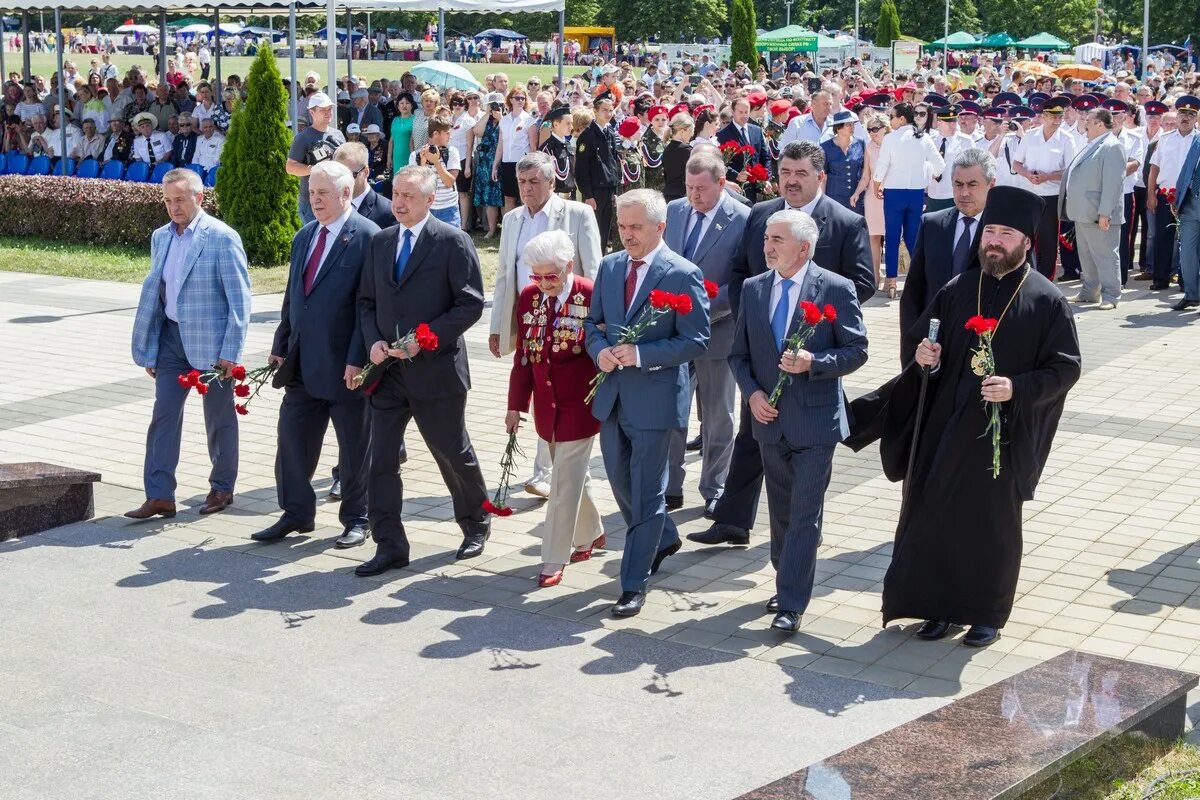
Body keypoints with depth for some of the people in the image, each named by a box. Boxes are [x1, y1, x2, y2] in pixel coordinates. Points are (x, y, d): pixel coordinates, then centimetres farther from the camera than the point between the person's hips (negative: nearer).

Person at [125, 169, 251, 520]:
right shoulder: (160, 237, 9)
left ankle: (222, 488, 23)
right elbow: (152, 293, 13)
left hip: (211, 341, -5)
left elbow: (239, 299, -12)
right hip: (172, 337, 5)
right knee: (163, 415, 1)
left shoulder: (222, 237, -10)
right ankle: (159, 496, 4)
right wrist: (149, 350, 10)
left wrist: (230, 352, -16)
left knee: (218, 418, 7)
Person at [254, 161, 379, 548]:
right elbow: (292, 297, 18)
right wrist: (280, 346, 13)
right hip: (303, 363, 7)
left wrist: (358, 359, -19)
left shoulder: (367, 237, -11)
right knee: (292, 439, 10)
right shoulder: (304, 236, 13)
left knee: (354, 447, 6)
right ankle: (296, 513, 23)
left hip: (345, 364, -7)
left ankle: (355, 519, 20)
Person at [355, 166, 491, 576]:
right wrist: (373, 341, -4)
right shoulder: (380, 242, 10)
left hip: (435, 369, -5)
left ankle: (475, 523, 33)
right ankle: (390, 545, 8)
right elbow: (366, 301, 15)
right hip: (387, 371, 5)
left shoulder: (453, 242, -8)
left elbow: (471, 304, -11)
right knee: (381, 459, 1)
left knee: (453, 454, 10)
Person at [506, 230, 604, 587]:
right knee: (571, 474, 18)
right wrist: (516, 404, 6)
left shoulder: (591, 296, -13)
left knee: (566, 480, -4)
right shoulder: (529, 297, 1)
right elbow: (523, 354, 6)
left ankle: (554, 560, 2)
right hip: (545, 404, 5)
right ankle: (590, 534, 39)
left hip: (580, 404, -5)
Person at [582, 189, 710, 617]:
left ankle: (634, 585, 8)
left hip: (654, 397, -7)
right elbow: (593, 323, 15)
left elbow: (695, 340, -13)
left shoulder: (684, 274, -11)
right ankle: (663, 537, 44)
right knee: (621, 482, 18)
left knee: (645, 493, 0)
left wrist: (640, 354, -21)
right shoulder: (609, 266, 7)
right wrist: (600, 350, -7)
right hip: (611, 394, 7)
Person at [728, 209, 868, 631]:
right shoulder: (753, 288, 5)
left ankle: (791, 604, -1)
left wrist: (812, 362, -22)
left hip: (816, 421, -5)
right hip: (770, 418, 5)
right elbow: (739, 352, 10)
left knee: (805, 514, -5)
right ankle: (787, 583, 33)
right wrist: (752, 392, -6)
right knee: (781, 510, 16)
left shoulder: (836, 289, -8)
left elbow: (856, 351, -7)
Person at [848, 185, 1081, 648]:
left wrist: (1017, 388, -21)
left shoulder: (1047, 301, -5)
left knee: (993, 523, 8)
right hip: (946, 425, 3)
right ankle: (941, 605, 23)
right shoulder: (957, 290, 6)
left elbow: (1066, 368, -7)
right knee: (936, 516, 7)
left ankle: (987, 613, 24)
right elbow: (925, 343, 14)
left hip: (1003, 433, -3)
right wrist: (923, 358, -9)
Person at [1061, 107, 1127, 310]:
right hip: (1083, 213, 10)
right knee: (1086, 255, 15)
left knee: (1105, 255, -4)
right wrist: (1073, 207, 18)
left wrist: (1104, 213, -24)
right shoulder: (1092, 146, 17)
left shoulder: (1112, 147, -13)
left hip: (1099, 215, -10)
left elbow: (1112, 183, -20)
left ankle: (1110, 296, 1)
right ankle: (1089, 292, 24)